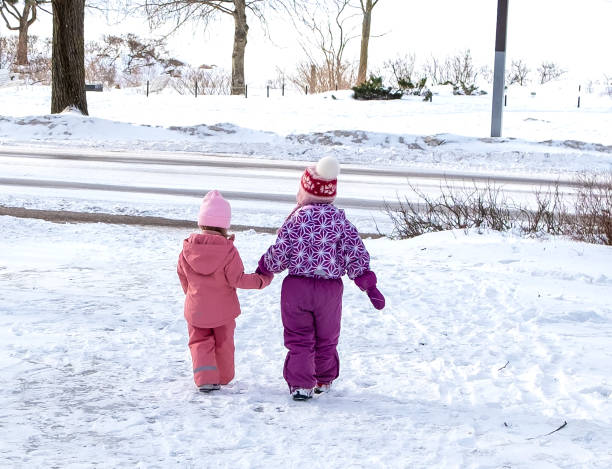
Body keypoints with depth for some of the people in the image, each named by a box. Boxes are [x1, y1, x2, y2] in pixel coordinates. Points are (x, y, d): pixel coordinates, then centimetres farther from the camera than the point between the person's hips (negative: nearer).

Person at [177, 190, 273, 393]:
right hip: (223, 309, -1)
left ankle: (204, 378, -6)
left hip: (196, 309, 1)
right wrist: (262, 279, -3)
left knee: (200, 342, 12)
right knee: (223, 343, 17)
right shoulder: (228, 250, -20)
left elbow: (182, 275, 5)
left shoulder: (187, 248, -9)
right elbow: (237, 279, -17)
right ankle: (223, 378, 31)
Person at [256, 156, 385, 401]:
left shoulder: (297, 218, -8)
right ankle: (323, 381, 31)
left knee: (299, 339, 7)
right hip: (330, 289, 2)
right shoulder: (339, 219, -3)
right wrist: (369, 285, -1)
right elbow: (356, 254, -6)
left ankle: (300, 385, 0)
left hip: (296, 286, -2)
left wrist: (264, 268, 14)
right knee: (326, 339, 19)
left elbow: (278, 254, -7)